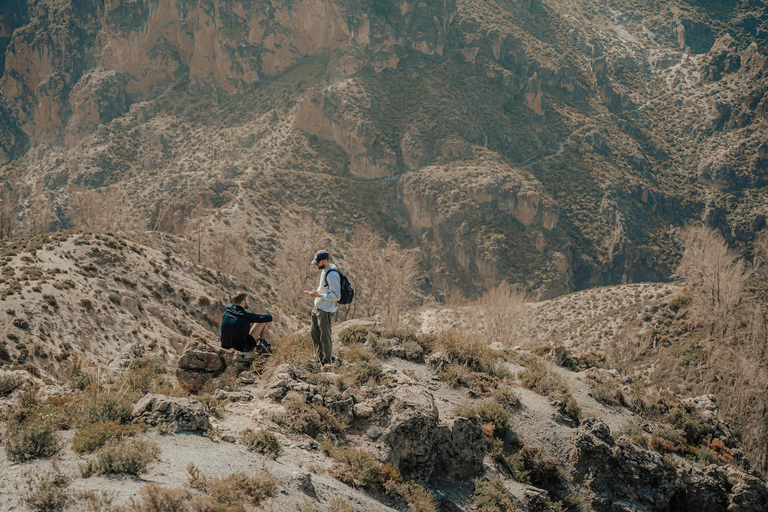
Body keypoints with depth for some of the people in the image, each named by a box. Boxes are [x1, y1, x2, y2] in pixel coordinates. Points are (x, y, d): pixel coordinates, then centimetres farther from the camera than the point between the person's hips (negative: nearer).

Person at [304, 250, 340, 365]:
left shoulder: (332, 275, -23)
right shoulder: (324, 271, 9)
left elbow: (336, 296, -24)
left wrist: (319, 295, -24)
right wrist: (314, 293, 12)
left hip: (326, 311, -10)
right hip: (317, 308, 10)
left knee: (325, 337, 1)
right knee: (315, 334, 19)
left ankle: (327, 361, 15)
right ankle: (319, 356, 33)